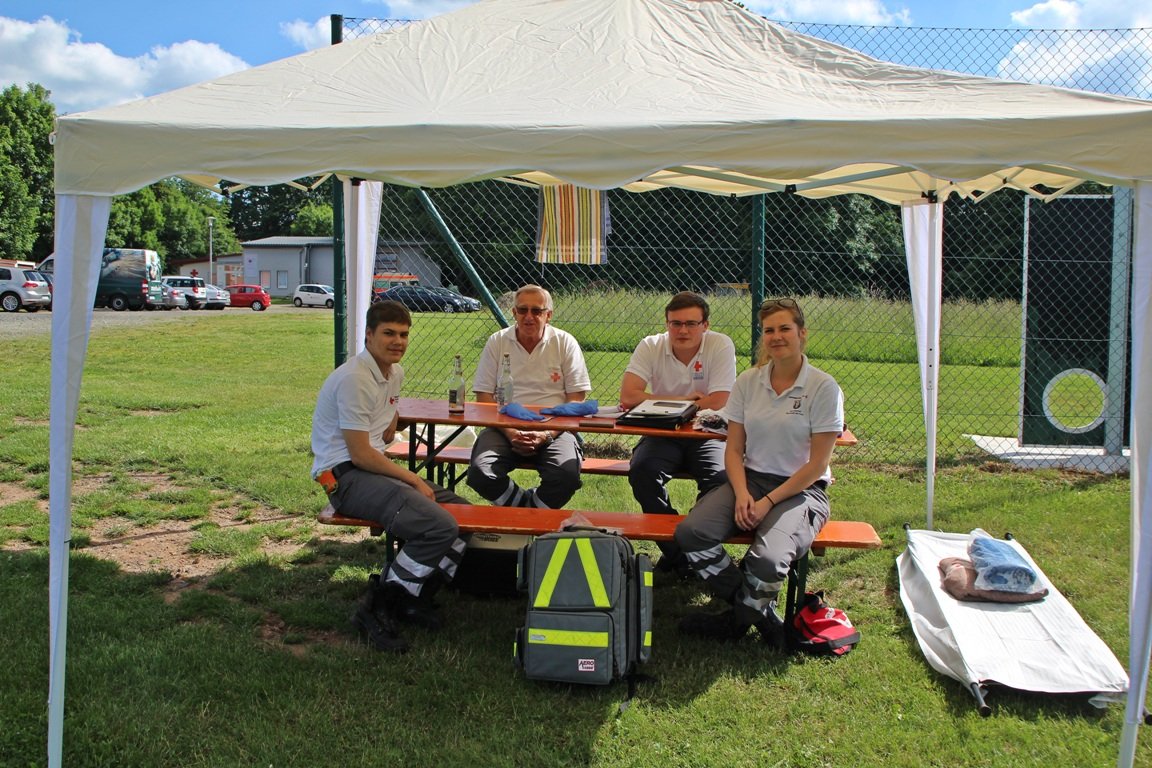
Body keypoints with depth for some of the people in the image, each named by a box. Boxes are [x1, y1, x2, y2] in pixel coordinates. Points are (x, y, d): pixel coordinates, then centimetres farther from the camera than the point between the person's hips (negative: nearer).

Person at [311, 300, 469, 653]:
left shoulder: (394, 373, 13)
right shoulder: (353, 379, -17)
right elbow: (360, 455, -18)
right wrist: (414, 480, -13)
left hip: (375, 466, 10)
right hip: (345, 476, -10)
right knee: (440, 527, -27)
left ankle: (414, 595, 9)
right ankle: (377, 608, -13)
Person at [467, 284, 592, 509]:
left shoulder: (565, 343, 4)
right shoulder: (497, 342, 7)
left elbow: (576, 401, 2)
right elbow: (484, 397, 4)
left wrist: (546, 435, -13)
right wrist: (510, 433, -11)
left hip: (553, 430, -1)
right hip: (506, 428, 1)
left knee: (567, 475, -31)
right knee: (480, 473, -27)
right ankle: (534, 512, -3)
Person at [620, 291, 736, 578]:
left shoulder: (721, 346, -9)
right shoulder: (650, 346, -4)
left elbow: (717, 403, -18)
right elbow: (628, 396, -15)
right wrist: (685, 400, -16)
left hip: (706, 435, -1)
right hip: (663, 434, 1)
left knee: (721, 477, -29)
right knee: (641, 470, -28)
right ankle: (674, 549, -9)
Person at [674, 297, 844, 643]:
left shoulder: (824, 388, -5)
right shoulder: (748, 381, 6)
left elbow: (817, 464, -8)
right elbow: (734, 449, 7)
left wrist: (768, 502, -15)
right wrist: (742, 494, -12)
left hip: (800, 489, -4)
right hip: (749, 479, 4)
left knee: (768, 559, -33)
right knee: (691, 532, -23)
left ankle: (738, 619, 2)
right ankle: (758, 614, -3)